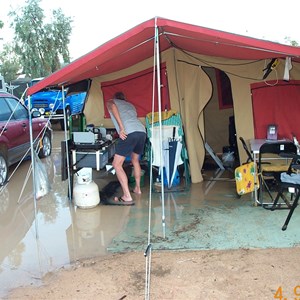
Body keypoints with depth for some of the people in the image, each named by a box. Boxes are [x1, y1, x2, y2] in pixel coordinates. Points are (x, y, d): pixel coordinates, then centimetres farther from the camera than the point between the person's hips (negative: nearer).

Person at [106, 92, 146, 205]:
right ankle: (137, 188, 38)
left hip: (129, 132, -7)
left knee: (117, 164, -1)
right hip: (142, 131, 7)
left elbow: (113, 106, -4)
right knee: (135, 160, 29)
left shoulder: (111, 102, 20)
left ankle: (127, 197, -9)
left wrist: (121, 128, -11)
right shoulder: (130, 105, 36)